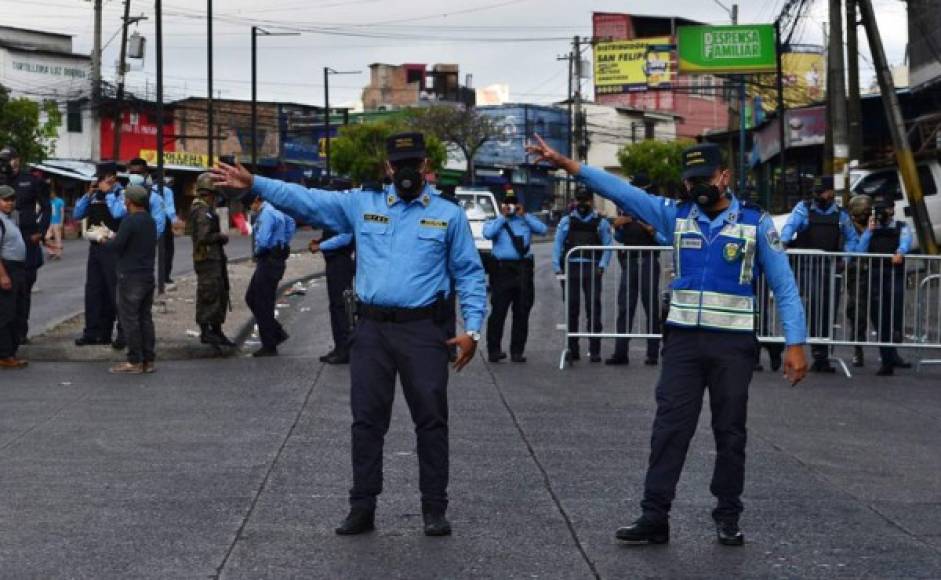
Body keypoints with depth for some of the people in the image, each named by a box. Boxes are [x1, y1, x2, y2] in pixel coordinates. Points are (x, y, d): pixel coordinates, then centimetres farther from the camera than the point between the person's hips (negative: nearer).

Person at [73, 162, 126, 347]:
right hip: (95, 247, 7)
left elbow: (118, 213, -26)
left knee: (116, 292, -3)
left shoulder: (121, 193, -8)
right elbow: (77, 214, 11)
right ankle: (93, 332, 18)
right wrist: (88, 194, 0)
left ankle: (123, 334, 3)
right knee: (93, 291, 10)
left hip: (113, 248, -7)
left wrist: (108, 192, -16)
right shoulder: (94, 195, 11)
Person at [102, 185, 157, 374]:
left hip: (131, 277, -8)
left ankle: (134, 362, -3)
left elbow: (116, 246, -20)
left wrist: (104, 241, 2)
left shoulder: (130, 221, -15)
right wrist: (114, 237, 20)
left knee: (129, 318, -3)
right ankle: (148, 360, 11)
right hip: (148, 276, 8)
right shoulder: (150, 221, 12)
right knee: (145, 318, 11)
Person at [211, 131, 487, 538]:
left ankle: (434, 508, 10)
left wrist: (471, 329, -4)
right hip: (371, 328, 2)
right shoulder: (362, 206, 10)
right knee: (366, 420, 6)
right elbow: (307, 200, 6)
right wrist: (254, 183, -5)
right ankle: (362, 507, 14)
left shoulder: (449, 215, 5)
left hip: (423, 329, -2)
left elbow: (470, 274, 5)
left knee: (431, 420, 1)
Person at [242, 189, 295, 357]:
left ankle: (269, 347, 7)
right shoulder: (273, 210, 12)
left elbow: (262, 241, -28)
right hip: (276, 259, 10)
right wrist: (283, 244, 22)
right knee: (251, 298, 17)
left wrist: (256, 253, -6)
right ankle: (277, 333, 20)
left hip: (269, 262, -10)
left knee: (263, 305, -1)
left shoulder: (266, 214, -19)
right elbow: (291, 224, 30)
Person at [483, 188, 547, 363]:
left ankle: (517, 351, 10)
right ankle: (494, 350, -4)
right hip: (502, 268, -3)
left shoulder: (526, 220, 18)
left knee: (522, 312, 4)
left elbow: (543, 230, 1)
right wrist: (502, 217, -4)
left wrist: (524, 215, 0)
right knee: (498, 311, -7)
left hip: (524, 269, 3)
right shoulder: (494, 222, 11)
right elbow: (488, 234, -11)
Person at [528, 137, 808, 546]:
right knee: (669, 428, 0)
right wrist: (566, 164, -15)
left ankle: (728, 517, 19)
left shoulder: (756, 223, -2)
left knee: (730, 431, 8)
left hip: (733, 343, -2)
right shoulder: (675, 216, 4)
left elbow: (784, 286, -2)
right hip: (683, 340, 2)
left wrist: (795, 343, -9)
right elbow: (621, 190, -5)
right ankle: (654, 516, 3)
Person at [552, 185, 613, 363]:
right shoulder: (567, 221, 12)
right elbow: (558, 245, 9)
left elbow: (608, 246, 6)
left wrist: (602, 265, -8)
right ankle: (573, 349, 10)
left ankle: (595, 350, -3)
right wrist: (557, 267, -1)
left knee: (593, 308, -5)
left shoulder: (600, 222, 9)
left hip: (592, 269, -1)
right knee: (571, 308, 3)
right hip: (571, 268, 1)